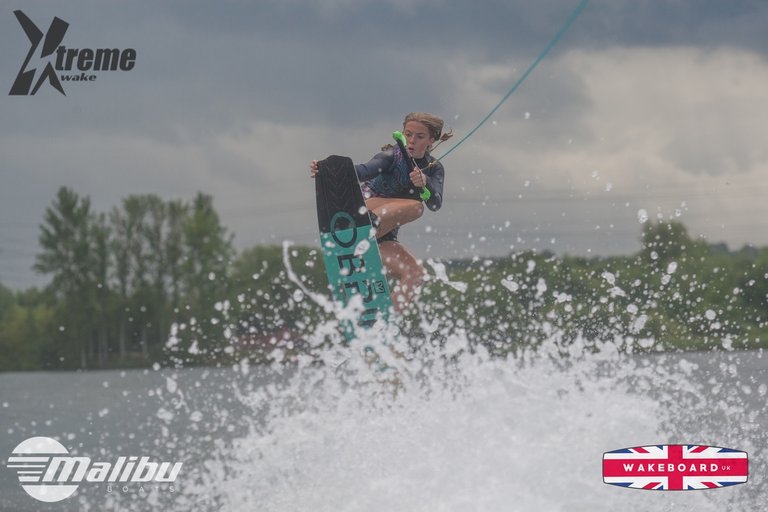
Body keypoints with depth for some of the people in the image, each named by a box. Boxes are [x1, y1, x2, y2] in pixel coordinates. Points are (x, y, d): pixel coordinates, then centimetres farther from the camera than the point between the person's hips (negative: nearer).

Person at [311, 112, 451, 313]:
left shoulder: (434, 170, 7)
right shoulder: (393, 156, -8)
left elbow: (435, 204, -11)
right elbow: (365, 171, -29)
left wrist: (425, 183, -34)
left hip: (382, 236, 6)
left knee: (416, 274, -14)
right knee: (414, 206, -28)